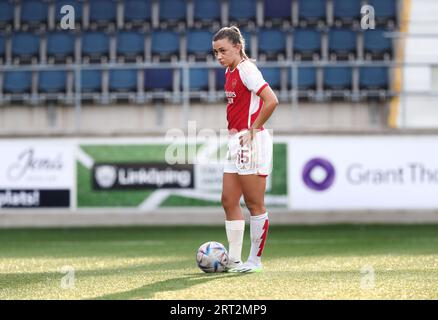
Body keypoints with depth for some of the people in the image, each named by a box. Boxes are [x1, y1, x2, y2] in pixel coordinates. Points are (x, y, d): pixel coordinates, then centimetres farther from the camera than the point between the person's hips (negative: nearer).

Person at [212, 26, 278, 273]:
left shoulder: (246, 69, -14)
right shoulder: (230, 72, 14)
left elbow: (271, 101, -24)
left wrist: (253, 130, -17)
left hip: (251, 142, -10)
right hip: (236, 142, 10)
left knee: (255, 204, -2)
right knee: (229, 201, 9)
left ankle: (255, 260, 5)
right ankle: (234, 260, 15)